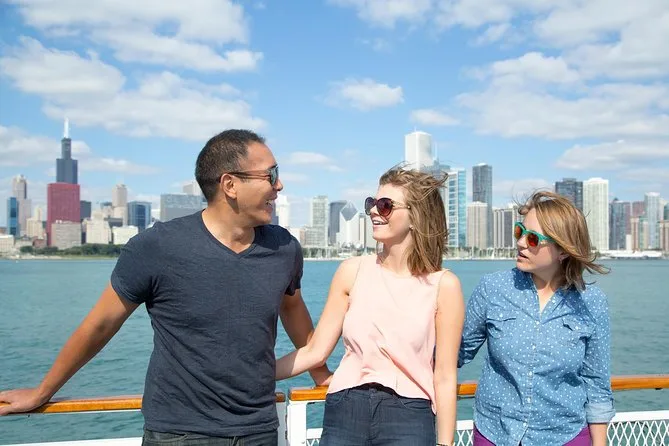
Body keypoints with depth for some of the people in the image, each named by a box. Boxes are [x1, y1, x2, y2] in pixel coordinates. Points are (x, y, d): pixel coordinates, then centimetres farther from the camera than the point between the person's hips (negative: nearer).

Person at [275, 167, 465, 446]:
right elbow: (316, 351, 1)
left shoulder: (443, 285, -7)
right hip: (345, 412, 3)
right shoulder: (353, 271, -1)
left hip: (408, 417, -2)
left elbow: (445, 378, -5)